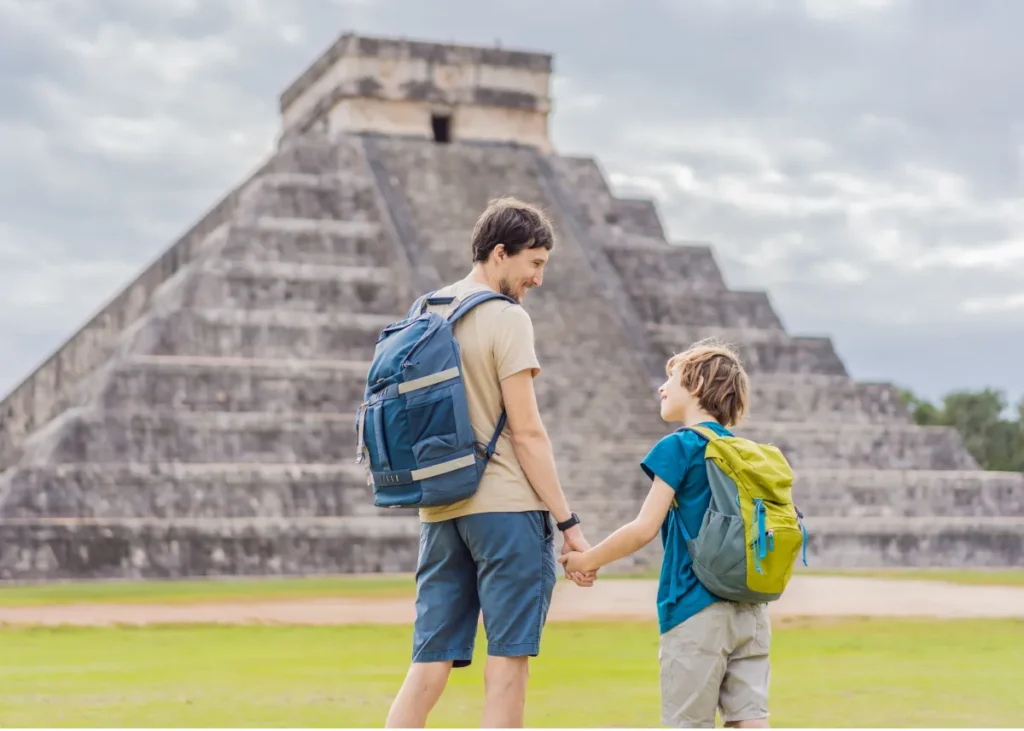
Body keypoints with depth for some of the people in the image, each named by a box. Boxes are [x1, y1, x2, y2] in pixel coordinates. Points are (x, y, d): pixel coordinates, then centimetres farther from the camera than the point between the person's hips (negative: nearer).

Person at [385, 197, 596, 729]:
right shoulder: (506, 319, -8)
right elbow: (525, 431, -12)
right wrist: (568, 522, -9)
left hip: (439, 510, 7)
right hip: (506, 507, -7)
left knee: (429, 665, 7)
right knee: (508, 659, 0)